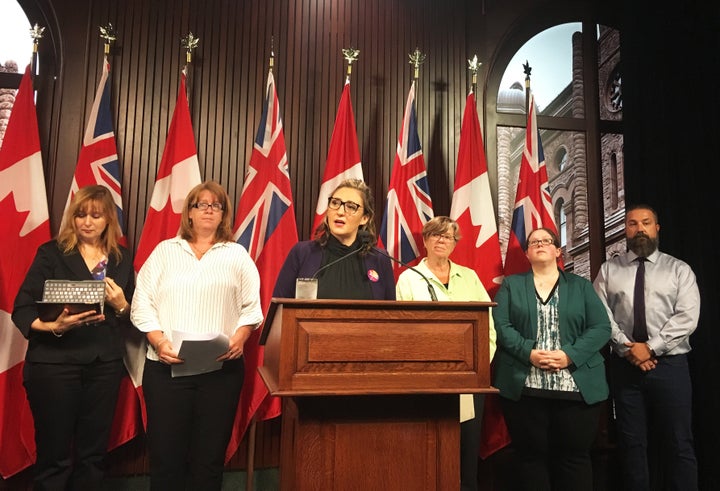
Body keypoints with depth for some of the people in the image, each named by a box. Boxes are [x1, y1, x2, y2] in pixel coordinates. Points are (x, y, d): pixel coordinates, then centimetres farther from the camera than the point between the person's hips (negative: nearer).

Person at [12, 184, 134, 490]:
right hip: (54, 363, -2)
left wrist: (121, 305, -9)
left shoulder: (122, 258, 7)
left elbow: (132, 317, 13)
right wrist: (52, 326, -25)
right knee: (54, 453, 6)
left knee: (93, 452, 11)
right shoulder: (51, 252, -1)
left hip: (105, 364, 3)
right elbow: (22, 308, -7)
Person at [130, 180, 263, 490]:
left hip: (221, 368, 0)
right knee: (165, 452, 4)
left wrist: (240, 337, -12)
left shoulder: (237, 255, 11)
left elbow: (251, 307, 6)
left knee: (210, 454, 5)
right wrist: (158, 341, -11)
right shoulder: (165, 250, 10)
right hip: (166, 366, 0)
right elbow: (142, 302, 3)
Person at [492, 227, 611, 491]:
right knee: (530, 455, 5)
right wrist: (529, 353, -17)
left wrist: (570, 355, -14)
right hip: (524, 387, 0)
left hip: (579, 387, 1)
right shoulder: (511, 285, 11)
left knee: (574, 456, 6)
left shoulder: (581, 286, 13)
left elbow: (601, 328, 2)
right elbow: (501, 326, -2)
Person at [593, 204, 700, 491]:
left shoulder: (679, 269, 6)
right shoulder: (608, 270, 8)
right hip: (624, 364, 1)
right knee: (632, 443, 9)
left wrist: (651, 348, -14)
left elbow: (687, 316, -6)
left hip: (669, 364, -1)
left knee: (677, 444, 3)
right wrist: (627, 347, -12)